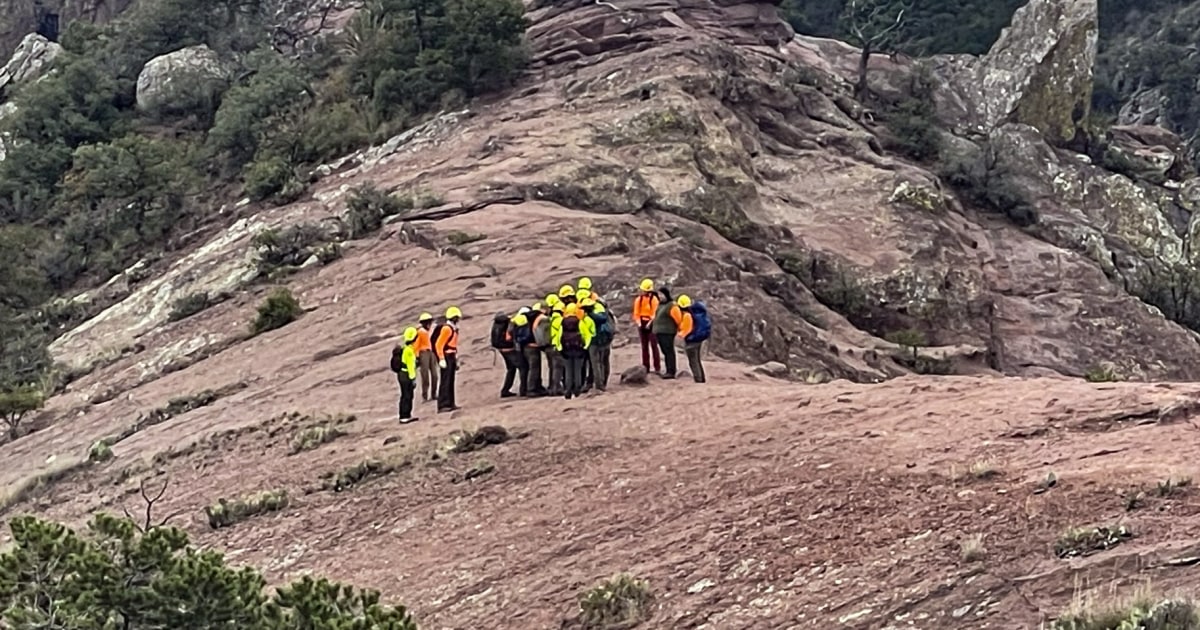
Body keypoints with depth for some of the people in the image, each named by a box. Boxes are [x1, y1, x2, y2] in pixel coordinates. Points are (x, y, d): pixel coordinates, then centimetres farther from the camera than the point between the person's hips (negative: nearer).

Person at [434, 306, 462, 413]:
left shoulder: (453, 329, 17)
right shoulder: (446, 328, -15)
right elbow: (438, 344, -19)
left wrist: (456, 360, 22)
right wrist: (441, 359, -23)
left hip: (451, 357, 10)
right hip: (446, 357, -10)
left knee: (451, 382, 14)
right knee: (445, 382, -12)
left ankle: (450, 404, 21)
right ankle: (442, 406, -15)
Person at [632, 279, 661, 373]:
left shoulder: (653, 299, -7)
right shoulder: (639, 299, 6)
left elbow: (655, 313, -12)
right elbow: (636, 313, 6)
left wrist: (650, 323, -20)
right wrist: (638, 322, -7)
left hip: (651, 324, -5)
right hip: (642, 325, 5)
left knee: (654, 346, -6)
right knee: (644, 347, 9)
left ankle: (657, 367, -5)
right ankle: (646, 367, 14)